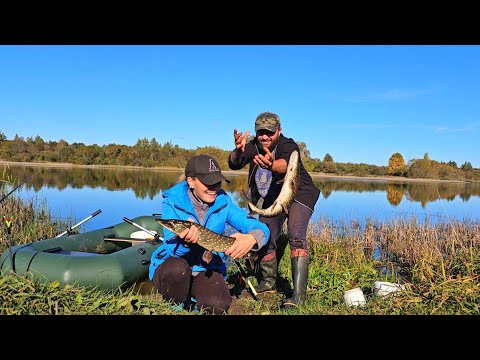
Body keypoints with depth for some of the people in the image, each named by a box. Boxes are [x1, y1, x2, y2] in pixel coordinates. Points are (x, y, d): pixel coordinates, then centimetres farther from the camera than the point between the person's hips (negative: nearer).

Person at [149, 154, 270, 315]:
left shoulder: (223, 202, -8)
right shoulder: (172, 201, -15)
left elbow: (261, 229, -14)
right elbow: (172, 249, -22)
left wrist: (251, 238, -38)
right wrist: (185, 241, -46)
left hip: (208, 270, 2)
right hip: (169, 268, -1)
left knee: (217, 306, -26)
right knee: (177, 267, -35)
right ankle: (175, 307, -3)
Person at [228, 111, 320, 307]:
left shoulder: (288, 145, -24)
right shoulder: (253, 146, -9)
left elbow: (285, 165, -48)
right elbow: (234, 164, -25)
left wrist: (271, 165, -71)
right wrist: (238, 151, -48)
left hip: (298, 195, -5)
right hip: (271, 200, 6)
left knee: (296, 237, -25)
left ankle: (299, 293, -24)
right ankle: (268, 282, 30)